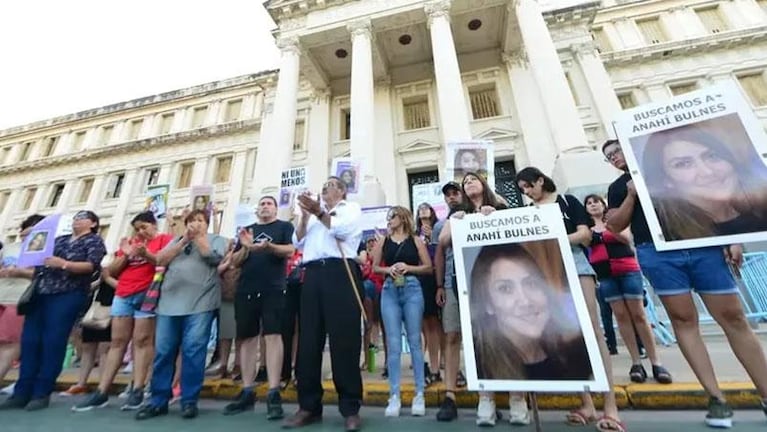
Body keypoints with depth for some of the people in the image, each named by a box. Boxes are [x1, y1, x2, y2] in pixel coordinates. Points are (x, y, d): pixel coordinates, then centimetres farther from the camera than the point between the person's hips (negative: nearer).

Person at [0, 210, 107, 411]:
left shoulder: (94, 240, 4)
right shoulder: (59, 240, 23)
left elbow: (92, 266, -12)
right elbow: (43, 268, 23)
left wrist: (63, 264, -23)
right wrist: (18, 271, 10)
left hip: (67, 295, -6)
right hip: (41, 293, 7)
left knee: (53, 342, -6)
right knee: (29, 341, 2)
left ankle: (42, 393, 2)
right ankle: (22, 392, 9)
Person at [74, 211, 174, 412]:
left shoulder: (164, 239, 3)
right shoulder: (129, 243, 20)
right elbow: (111, 272, 17)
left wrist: (146, 254, -23)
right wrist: (125, 255, 1)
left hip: (146, 294, -6)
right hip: (123, 295, 6)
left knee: (142, 340, -5)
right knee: (117, 342, 8)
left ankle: (137, 391, -1)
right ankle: (101, 392, 14)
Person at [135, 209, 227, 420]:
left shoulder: (216, 239, 11)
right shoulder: (176, 240, 22)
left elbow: (214, 258, -7)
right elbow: (160, 260, 8)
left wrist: (198, 237, -1)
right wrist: (184, 240, 0)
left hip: (200, 304, -4)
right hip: (170, 303, 4)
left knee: (193, 351, -4)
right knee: (163, 352, 5)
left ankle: (189, 401, 7)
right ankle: (158, 400, 18)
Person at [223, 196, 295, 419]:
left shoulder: (284, 226, 9)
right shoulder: (247, 230, 19)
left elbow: (290, 250, -6)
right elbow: (236, 261, 13)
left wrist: (269, 246, -24)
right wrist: (246, 247, -9)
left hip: (273, 289, -4)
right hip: (246, 289, 5)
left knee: (273, 336, -8)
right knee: (247, 339, 8)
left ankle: (274, 394, -3)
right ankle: (247, 392, 19)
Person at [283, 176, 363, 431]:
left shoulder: (351, 208, 15)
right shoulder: (314, 215, 29)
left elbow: (341, 229, -5)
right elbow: (298, 242, 17)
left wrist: (319, 213, -11)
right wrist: (304, 216, 7)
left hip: (340, 272, -5)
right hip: (312, 274, 5)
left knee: (344, 340, -5)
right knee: (308, 340, 5)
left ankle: (350, 408, 5)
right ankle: (309, 406, 16)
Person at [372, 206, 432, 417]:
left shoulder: (415, 240, 5)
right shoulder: (383, 242, 11)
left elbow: (429, 267, 3)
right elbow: (375, 267, 13)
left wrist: (408, 267, -11)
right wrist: (388, 269, -6)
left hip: (412, 289, -2)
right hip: (389, 291, 2)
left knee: (414, 341, 4)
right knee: (393, 344, 2)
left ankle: (419, 394, 14)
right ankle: (394, 396, 11)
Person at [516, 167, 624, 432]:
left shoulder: (567, 201, 8)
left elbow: (585, 234, 0)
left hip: (575, 264, -3)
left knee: (592, 329, -8)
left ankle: (610, 406, -4)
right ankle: (587, 404, 7)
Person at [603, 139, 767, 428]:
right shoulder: (618, 187, 13)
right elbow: (615, 226, 5)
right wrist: (631, 194, -4)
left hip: (704, 245, 1)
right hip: (657, 254, 0)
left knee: (733, 317, 1)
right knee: (683, 320, -1)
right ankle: (716, 398, 7)